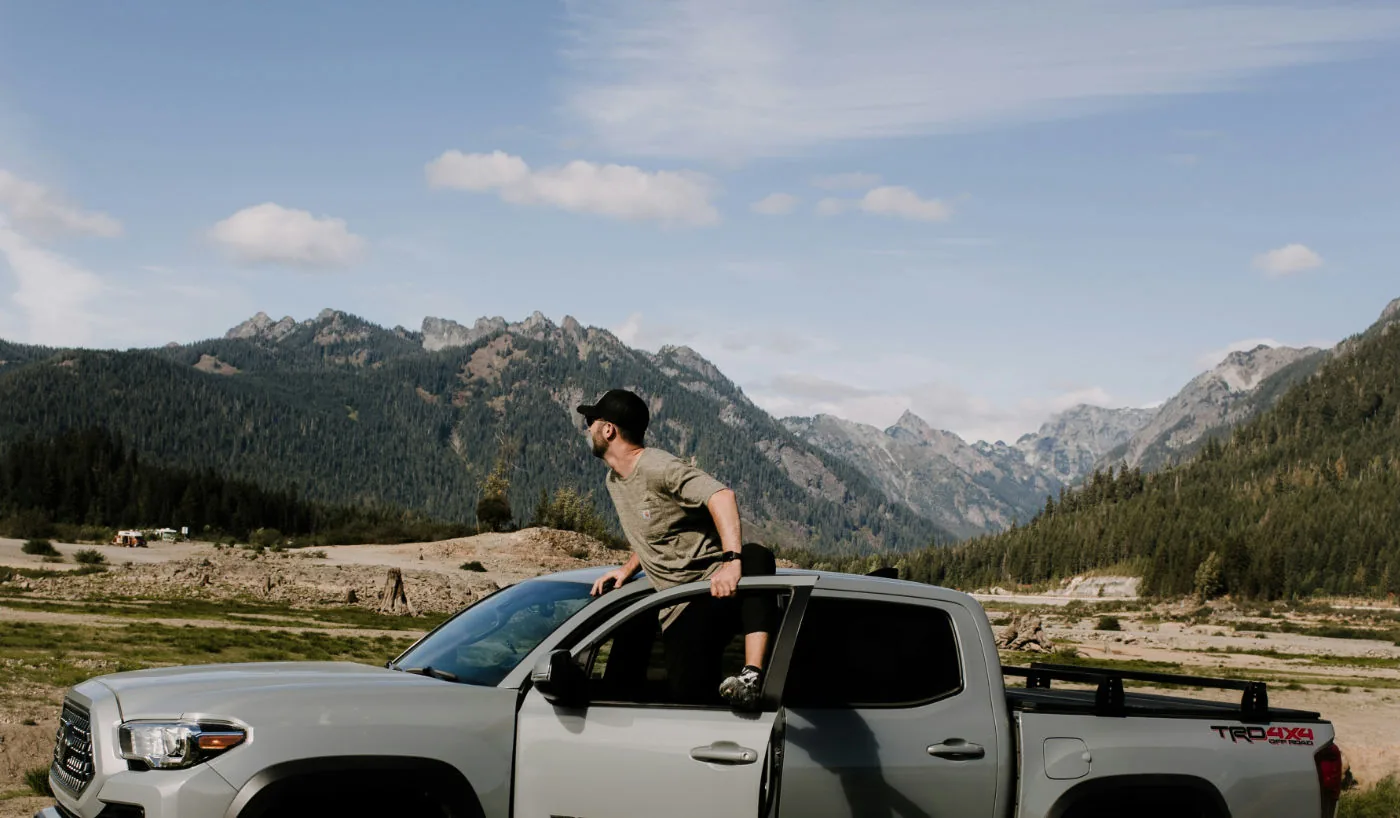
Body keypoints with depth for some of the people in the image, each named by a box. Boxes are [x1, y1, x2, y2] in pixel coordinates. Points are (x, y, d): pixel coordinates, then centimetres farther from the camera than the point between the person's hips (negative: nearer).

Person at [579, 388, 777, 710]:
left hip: (718, 586, -7)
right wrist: (627, 569, 14)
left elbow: (720, 495, -27)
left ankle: (751, 676, -48)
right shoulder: (614, 481, 17)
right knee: (687, 693, -14)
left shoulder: (658, 467, -11)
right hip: (679, 613, 7)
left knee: (757, 557, -42)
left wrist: (732, 560, -39)